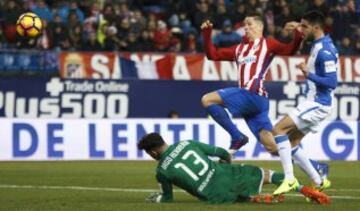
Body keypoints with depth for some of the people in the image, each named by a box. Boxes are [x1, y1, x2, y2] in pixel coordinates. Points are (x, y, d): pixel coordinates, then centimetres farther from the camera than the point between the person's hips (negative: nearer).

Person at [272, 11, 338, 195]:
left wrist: (309, 75, -30)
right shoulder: (319, 45, 11)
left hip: (318, 104, -10)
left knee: (278, 129, -16)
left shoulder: (324, 51, -18)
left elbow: (332, 82, -23)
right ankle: (319, 181, 13)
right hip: (314, 103, 10)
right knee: (290, 143, 11)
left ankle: (289, 179, -18)